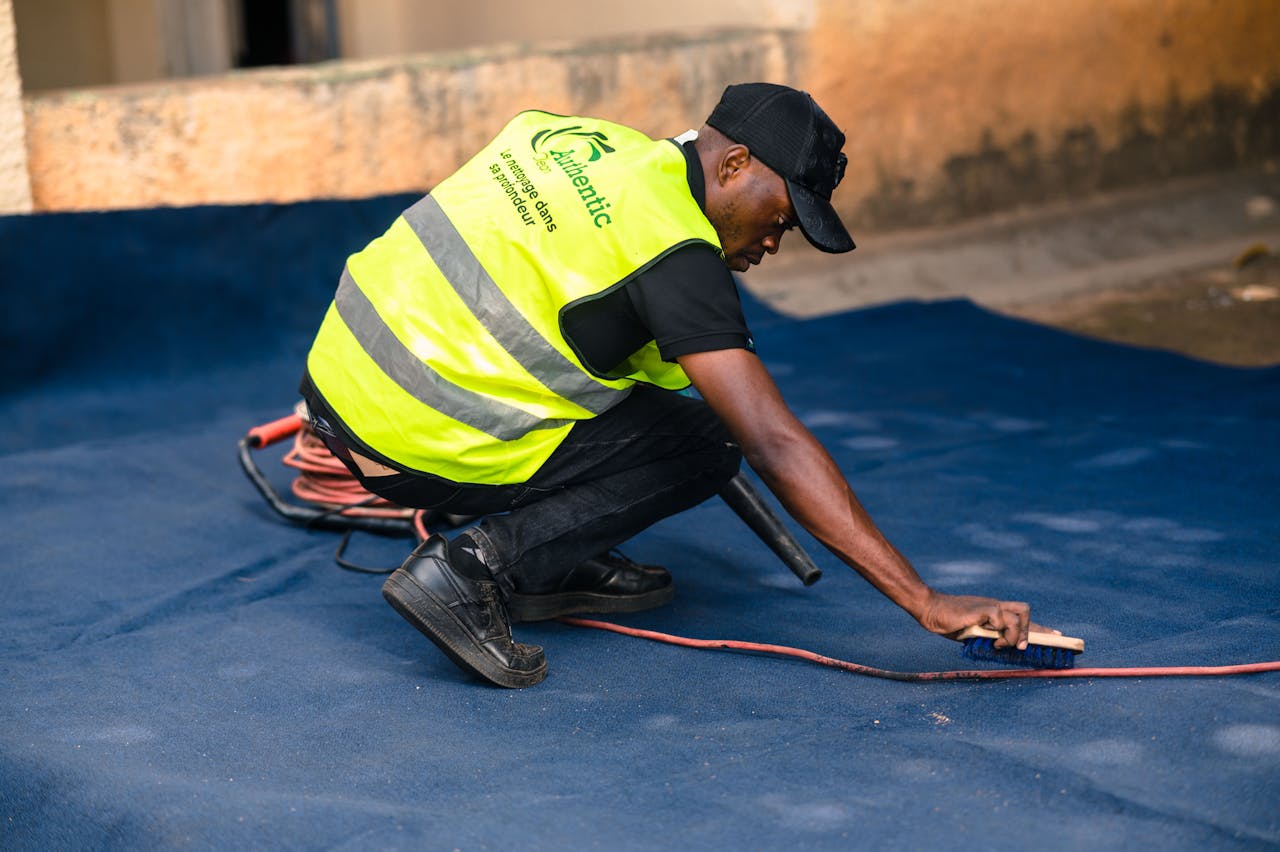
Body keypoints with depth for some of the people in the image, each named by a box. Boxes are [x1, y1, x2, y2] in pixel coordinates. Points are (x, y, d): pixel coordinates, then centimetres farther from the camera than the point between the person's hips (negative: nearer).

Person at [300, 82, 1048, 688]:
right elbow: (778, 448, -21)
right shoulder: (676, 256, -15)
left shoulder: (579, 135, 10)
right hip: (406, 445, -9)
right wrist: (928, 604, -20)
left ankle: (550, 565, 19)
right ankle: (478, 567, -10)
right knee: (708, 444, 1)